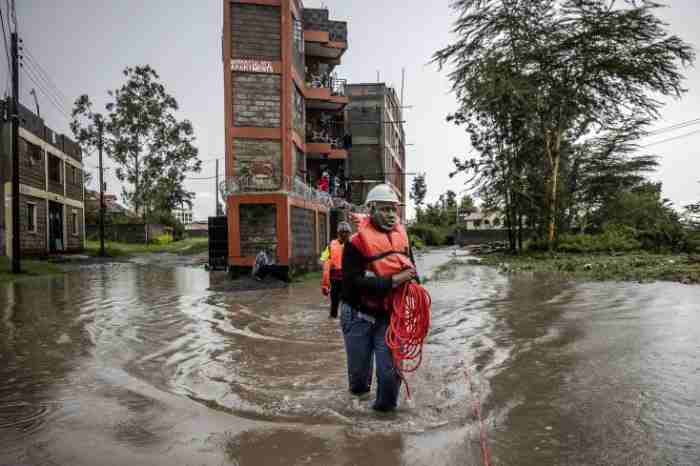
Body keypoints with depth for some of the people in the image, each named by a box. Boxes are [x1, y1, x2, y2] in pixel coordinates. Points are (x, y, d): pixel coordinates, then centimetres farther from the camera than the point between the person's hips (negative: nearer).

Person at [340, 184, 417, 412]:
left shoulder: (402, 238, 3)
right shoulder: (357, 242, -15)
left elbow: (410, 269, 19)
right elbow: (353, 282, -24)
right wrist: (391, 281, -28)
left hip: (388, 316, 3)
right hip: (359, 316, -3)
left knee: (390, 371, -1)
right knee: (359, 367, 14)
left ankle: (386, 405, 28)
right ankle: (359, 387, 49)